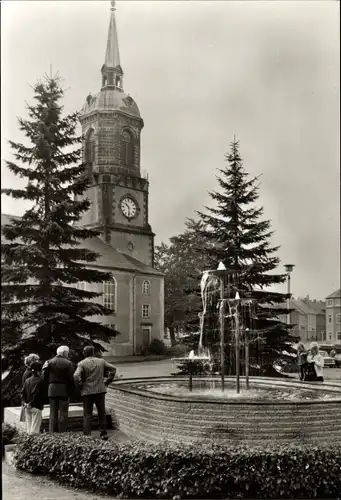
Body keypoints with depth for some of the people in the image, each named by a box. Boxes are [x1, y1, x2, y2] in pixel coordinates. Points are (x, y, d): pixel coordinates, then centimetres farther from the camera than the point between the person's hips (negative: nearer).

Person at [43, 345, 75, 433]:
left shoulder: (50, 362, 5)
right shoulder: (68, 363, -7)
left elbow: (45, 377, 4)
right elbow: (71, 379, -10)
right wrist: (71, 391, -1)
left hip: (52, 390, 4)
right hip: (64, 390, -4)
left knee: (53, 413, 10)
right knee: (63, 413, 2)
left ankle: (52, 433, 8)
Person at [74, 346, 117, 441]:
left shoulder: (81, 363, -5)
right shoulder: (101, 361, 5)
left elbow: (76, 376, -18)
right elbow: (113, 369, 4)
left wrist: (80, 386, -4)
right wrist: (108, 381, 9)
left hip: (87, 391, -2)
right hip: (100, 390, 2)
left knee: (87, 414, 5)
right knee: (102, 412, 14)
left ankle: (87, 435, 2)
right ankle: (103, 433, 18)